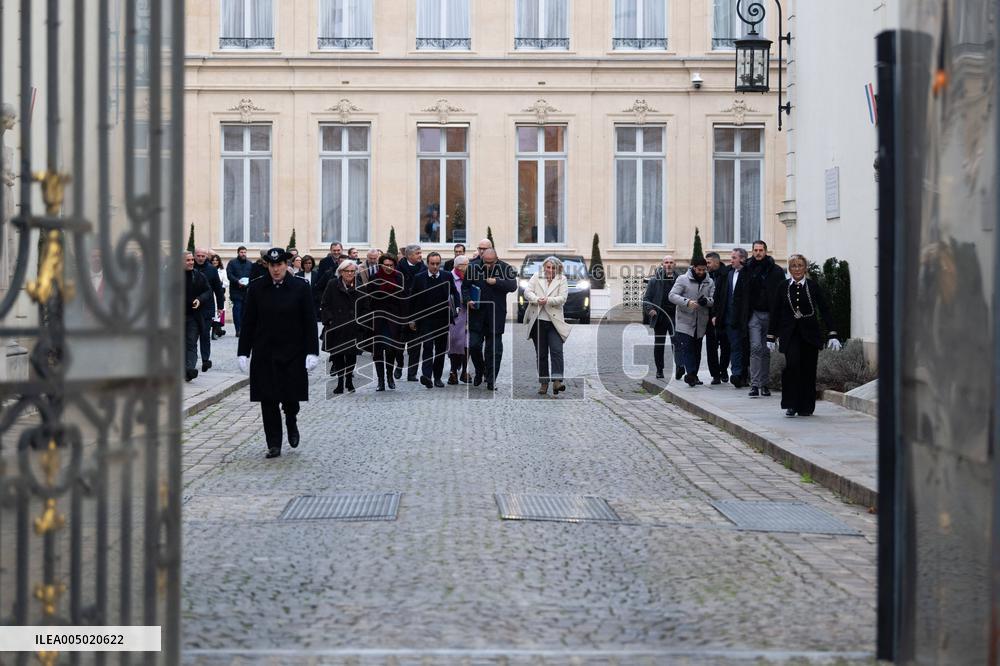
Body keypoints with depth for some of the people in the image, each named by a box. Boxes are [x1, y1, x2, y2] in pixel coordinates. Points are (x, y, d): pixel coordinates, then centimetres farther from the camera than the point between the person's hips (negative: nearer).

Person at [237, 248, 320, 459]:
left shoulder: (300, 287, -1)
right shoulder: (256, 288, 2)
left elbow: (309, 322, -1)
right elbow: (248, 322, 5)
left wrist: (312, 352, -7)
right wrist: (243, 352, 1)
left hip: (292, 352, -1)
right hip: (264, 354, 1)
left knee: (291, 395, -1)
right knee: (268, 400, 0)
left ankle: (292, 423, 33)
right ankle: (274, 445, 9)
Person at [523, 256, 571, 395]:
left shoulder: (562, 280, 6)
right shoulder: (536, 277, 10)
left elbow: (562, 298, -5)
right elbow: (527, 292, -1)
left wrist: (548, 300, -21)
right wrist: (536, 299, -20)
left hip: (554, 321, -2)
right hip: (538, 321, 2)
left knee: (556, 351, -14)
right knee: (541, 354, 7)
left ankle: (557, 381, -18)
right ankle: (543, 382, 13)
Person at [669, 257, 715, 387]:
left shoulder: (710, 282, 8)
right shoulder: (683, 279, -3)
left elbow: (714, 299, 3)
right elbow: (672, 295, -10)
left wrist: (706, 301, -20)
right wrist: (687, 302, -25)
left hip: (701, 323, 4)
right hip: (685, 321, -4)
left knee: (697, 351, 10)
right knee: (686, 349, -13)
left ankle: (693, 376, 18)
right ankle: (690, 373, -18)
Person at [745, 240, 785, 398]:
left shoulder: (776, 271, 2)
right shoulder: (748, 269, 4)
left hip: (770, 314, 1)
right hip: (754, 314, -1)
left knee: (766, 351, 8)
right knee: (756, 347, -11)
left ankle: (764, 384, 17)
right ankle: (755, 385, -12)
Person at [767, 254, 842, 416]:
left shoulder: (813, 286, 3)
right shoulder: (783, 287, 5)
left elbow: (825, 310, 2)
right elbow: (775, 312, 9)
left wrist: (832, 334, -5)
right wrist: (771, 336, 7)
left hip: (810, 334, 0)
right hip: (790, 334, 0)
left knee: (808, 369, 1)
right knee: (792, 364, -18)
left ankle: (806, 406, 14)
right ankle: (790, 404, -9)